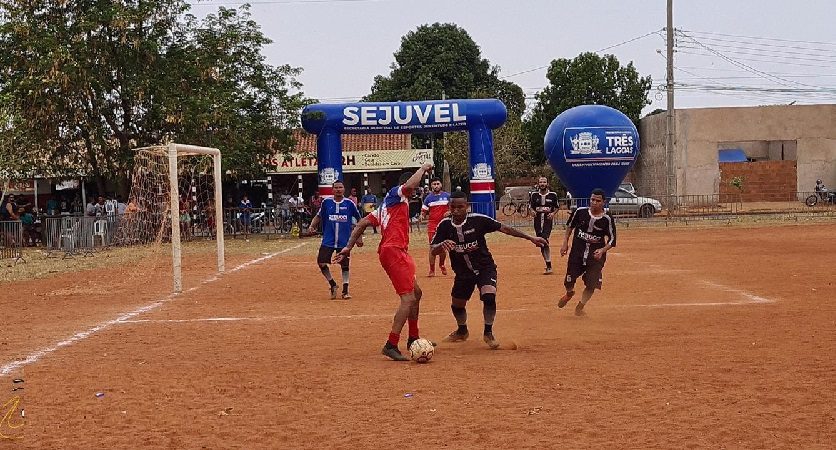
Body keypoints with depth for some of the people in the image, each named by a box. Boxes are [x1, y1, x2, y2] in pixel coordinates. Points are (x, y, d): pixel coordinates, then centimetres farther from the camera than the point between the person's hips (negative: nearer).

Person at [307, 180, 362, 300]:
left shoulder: (349, 203, -1)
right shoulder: (326, 202, 1)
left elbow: (359, 219, 7)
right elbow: (319, 216, 11)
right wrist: (312, 226, -7)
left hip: (344, 241, -1)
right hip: (328, 240, 1)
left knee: (345, 265, 4)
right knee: (321, 263, -8)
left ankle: (345, 290, 17)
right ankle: (332, 285, 14)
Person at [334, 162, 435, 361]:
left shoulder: (385, 204, 24)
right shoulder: (396, 194, -1)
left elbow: (362, 223, 19)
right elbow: (410, 184, -25)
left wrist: (349, 247, 16)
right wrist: (423, 168, -9)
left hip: (399, 251, 11)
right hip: (394, 250, -11)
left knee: (416, 293, 22)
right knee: (408, 298, -15)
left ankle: (413, 339, 33)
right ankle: (391, 345, -18)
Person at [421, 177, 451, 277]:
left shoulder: (447, 196, 3)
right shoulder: (428, 198, 5)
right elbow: (424, 211, 8)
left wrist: (449, 212, -13)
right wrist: (423, 216, -14)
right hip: (432, 225, 0)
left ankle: (441, 265, 31)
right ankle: (432, 270, 2)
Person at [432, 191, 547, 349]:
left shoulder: (477, 220, -18)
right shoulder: (445, 225, -12)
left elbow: (503, 228, -12)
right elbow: (434, 250, -14)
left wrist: (531, 238, -12)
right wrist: (442, 244, -39)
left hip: (485, 267, -3)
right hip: (463, 272, 3)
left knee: (489, 296, -25)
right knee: (457, 305, 13)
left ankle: (488, 333, -3)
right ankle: (462, 331, 45)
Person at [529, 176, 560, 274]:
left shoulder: (552, 195, 1)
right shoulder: (534, 194, 6)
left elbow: (557, 207, 11)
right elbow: (531, 206, 14)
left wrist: (553, 213, -8)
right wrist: (532, 211, -7)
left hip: (548, 220, -4)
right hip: (537, 220, 4)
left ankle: (549, 266, -19)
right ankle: (548, 265, 22)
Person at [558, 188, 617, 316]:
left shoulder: (607, 219, -10)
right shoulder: (580, 212, -6)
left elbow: (612, 241, -4)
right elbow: (570, 226, 12)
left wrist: (602, 250, -20)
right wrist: (565, 243, 9)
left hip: (596, 256, -1)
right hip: (577, 253, 1)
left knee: (592, 285, -5)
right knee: (568, 282, 1)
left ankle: (579, 307, 19)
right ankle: (569, 293, 39)